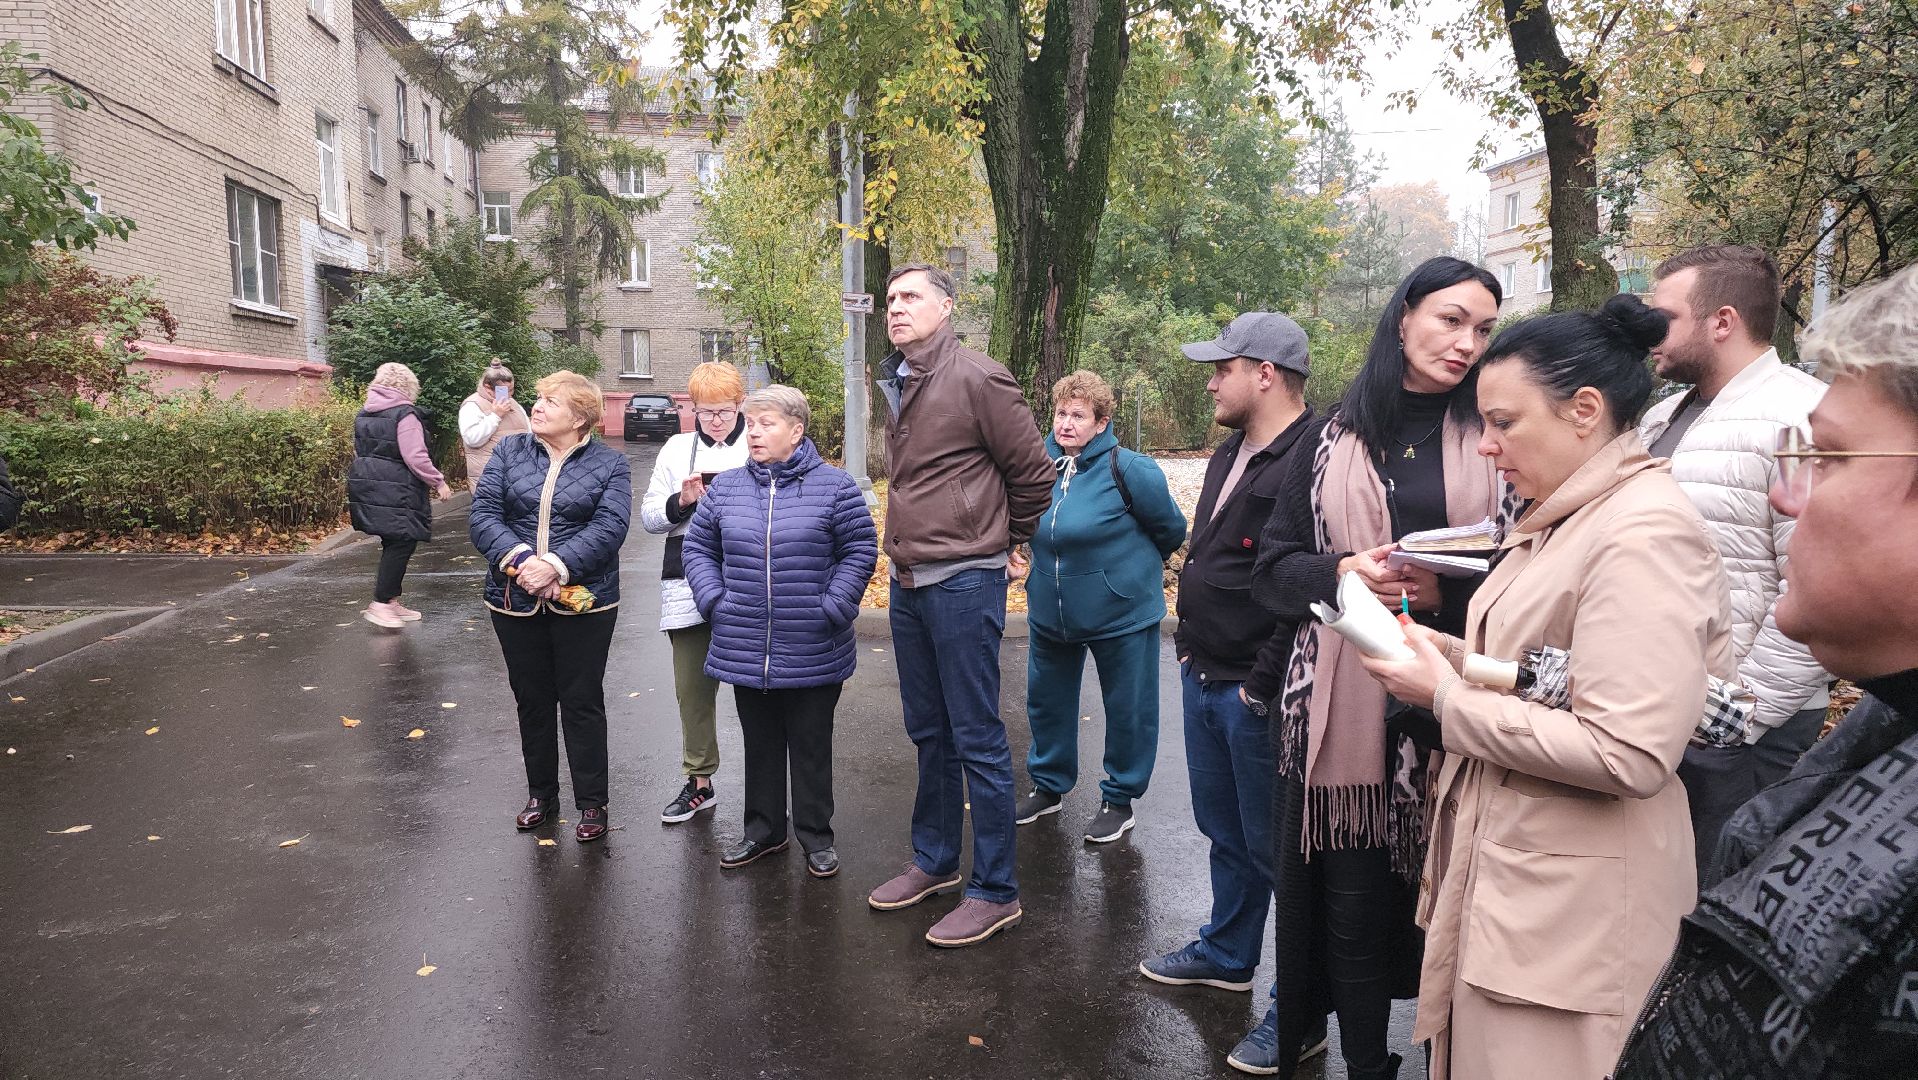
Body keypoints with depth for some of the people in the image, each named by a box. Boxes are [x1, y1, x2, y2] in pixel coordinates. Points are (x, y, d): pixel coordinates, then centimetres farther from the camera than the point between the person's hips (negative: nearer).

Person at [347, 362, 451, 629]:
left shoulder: (363, 414, 15)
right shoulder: (405, 414, -12)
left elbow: (360, 451, 22)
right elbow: (415, 457, -18)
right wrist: (438, 482, -10)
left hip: (365, 484, 9)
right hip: (395, 489, -9)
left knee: (393, 542, 16)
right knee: (402, 543, -5)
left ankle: (392, 601, 20)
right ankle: (380, 604, -8)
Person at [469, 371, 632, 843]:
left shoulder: (610, 464, -1)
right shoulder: (510, 451, 5)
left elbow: (609, 528, -15)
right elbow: (483, 515, -5)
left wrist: (556, 566, -27)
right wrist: (521, 560, -22)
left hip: (583, 603, -3)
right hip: (515, 602, 3)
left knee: (582, 703, 5)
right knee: (532, 701, 14)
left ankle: (592, 804, 18)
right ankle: (541, 794, 31)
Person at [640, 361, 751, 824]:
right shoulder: (676, 449, 12)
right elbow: (649, 516, 11)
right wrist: (680, 502, -8)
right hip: (688, 586, 4)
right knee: (692, 687, 11)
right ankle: (699, 781, 25)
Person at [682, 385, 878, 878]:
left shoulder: (834, 486, -6)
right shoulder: (725, 487, 5)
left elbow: (860, 551, -3)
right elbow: (699, 547, 13)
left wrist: (833, 608, -11)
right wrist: (714, 601, 0)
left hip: (813, 653, -3)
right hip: (745, 648, 4)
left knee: (811, 746, 10)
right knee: (760, 744, 17)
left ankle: (816, 835, 24)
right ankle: (764, 828, 32)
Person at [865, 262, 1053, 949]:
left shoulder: (976, 379, -12)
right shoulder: (896, 385, 13)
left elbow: (1033, 472, -7)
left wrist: (1010, 540, 6)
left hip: (963, 582, -8)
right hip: (908, 581, 8)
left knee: (977, 740, -1)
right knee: (928, 733, 18)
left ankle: (996, 891, 11)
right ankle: (934, 860, 33)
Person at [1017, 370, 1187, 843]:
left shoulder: (1127, 469, -18)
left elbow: (1171, 528, -5)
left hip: (1121, 612, -5)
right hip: (1050, 613, 5)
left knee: (1128, 709, 7)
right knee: (1046, 699, 17)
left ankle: (1120, 799, 26)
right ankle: (1048, 784, 37)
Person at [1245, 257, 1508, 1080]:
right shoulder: (1335, 438, 7)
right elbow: (1273, 568, 7)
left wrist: (1446, 594, -13)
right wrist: (1342, 573, -12)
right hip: (1345, 708, 1)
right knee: (1351, 896, 5)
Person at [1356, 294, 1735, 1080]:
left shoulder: (1644, 534, -19)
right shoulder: (1567, 518, 12)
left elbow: (1628, 755, -26)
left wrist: (1447, 700, -19)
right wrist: (1442, 652, 1)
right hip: (1504, 868, 9)